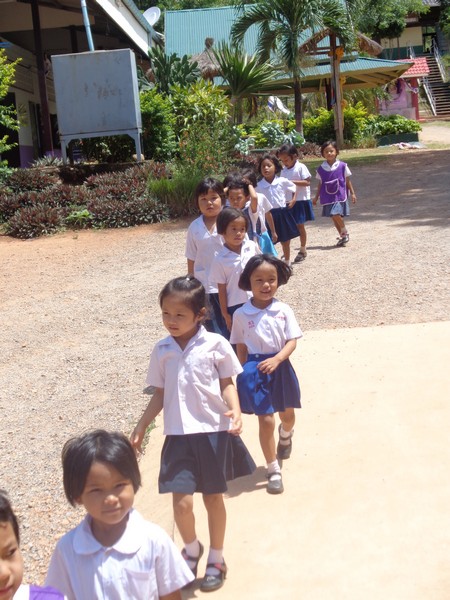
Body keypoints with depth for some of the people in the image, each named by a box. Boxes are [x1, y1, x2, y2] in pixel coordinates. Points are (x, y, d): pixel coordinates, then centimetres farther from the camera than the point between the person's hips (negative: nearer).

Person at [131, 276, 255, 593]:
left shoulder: (215, 344, -9)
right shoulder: (162, 350, 1)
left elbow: (227, 383, -2)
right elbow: (160, 394, 9)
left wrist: (235, 410, -20)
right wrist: (141, 426, 9)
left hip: (213, 431, -2)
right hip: (179, 434, 2)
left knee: (213, 496, 11)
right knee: (182, 501, -4)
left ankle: (216, 558, 33)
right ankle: (192, 549, 28)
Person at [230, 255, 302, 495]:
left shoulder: (283, 310, -6)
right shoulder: (241, 315, -7)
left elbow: (292, 341, -7)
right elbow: (241, 348, 0)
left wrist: (276, 359, -23)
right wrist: (246, 373, -2)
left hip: (280, 366, 2)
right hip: (255, 370, -2)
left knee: (287, 415, 22)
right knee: (266, 421, -4)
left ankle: (285, 435, 59)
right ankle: (273, 470, 10)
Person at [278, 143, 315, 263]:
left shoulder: (301, 167, -10)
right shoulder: (284, 170, 8)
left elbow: (307, 182, -17)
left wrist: (292, 182, -23)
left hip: (300, 201, -5)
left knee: (300, 226, 4)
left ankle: (303, 250, 19)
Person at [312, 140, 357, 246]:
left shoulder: (342, 166, -4)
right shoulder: (321, 169, 3)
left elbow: (347, 181, 4)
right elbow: (320, 184, 11)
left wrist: (352, 193, 4)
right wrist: (316, 197, 13)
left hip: (339, 195, -4)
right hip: (328, 197, 4)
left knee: (336, 214, -20)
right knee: (333, 217, 6)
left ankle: (345, 233, 3)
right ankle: (342, 236, 20)